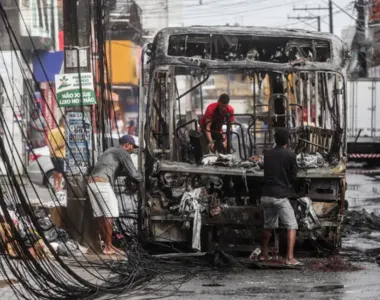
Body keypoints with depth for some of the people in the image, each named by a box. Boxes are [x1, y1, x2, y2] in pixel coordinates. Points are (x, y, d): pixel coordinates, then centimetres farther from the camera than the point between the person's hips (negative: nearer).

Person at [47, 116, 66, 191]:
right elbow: (64, 143, -20)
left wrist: (51, 150, -7)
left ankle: (55, 184, 23)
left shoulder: (52, 131, 8)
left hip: (52, 154, 6)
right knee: (60, 171, 3)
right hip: (60, 154, -6)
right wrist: (57, 148, -9)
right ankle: (59, 186, 3)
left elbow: (48, 142, 0)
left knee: (56, 169, 21)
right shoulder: (63, 131, -9)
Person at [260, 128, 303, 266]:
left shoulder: (267, 154, 7)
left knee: (268, 226, 21)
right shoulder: (290, 155, -7)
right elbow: (293, 177, -1)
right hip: (280, 196, -6)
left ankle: (264, 254, 30)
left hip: (266, 195, 6)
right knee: (292, 226, -2)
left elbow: (262, 174, 13)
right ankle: (290, 257, -13)